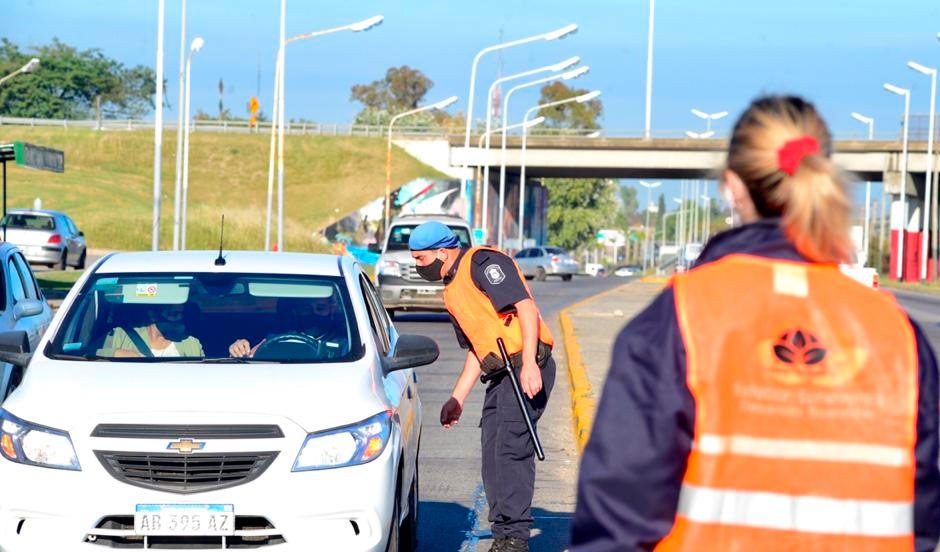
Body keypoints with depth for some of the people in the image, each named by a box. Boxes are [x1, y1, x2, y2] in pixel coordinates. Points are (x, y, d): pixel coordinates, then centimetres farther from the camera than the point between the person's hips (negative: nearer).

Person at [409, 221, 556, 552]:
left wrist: (529, 363, -25)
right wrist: (457, 399, 24)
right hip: (500, 376, 10)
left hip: (529, 371, -10)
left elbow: (526, 306, -17)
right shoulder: (452, 292, 21)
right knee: (493, 457, 6)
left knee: (511, 450, -15)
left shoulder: (482, 263, -7)